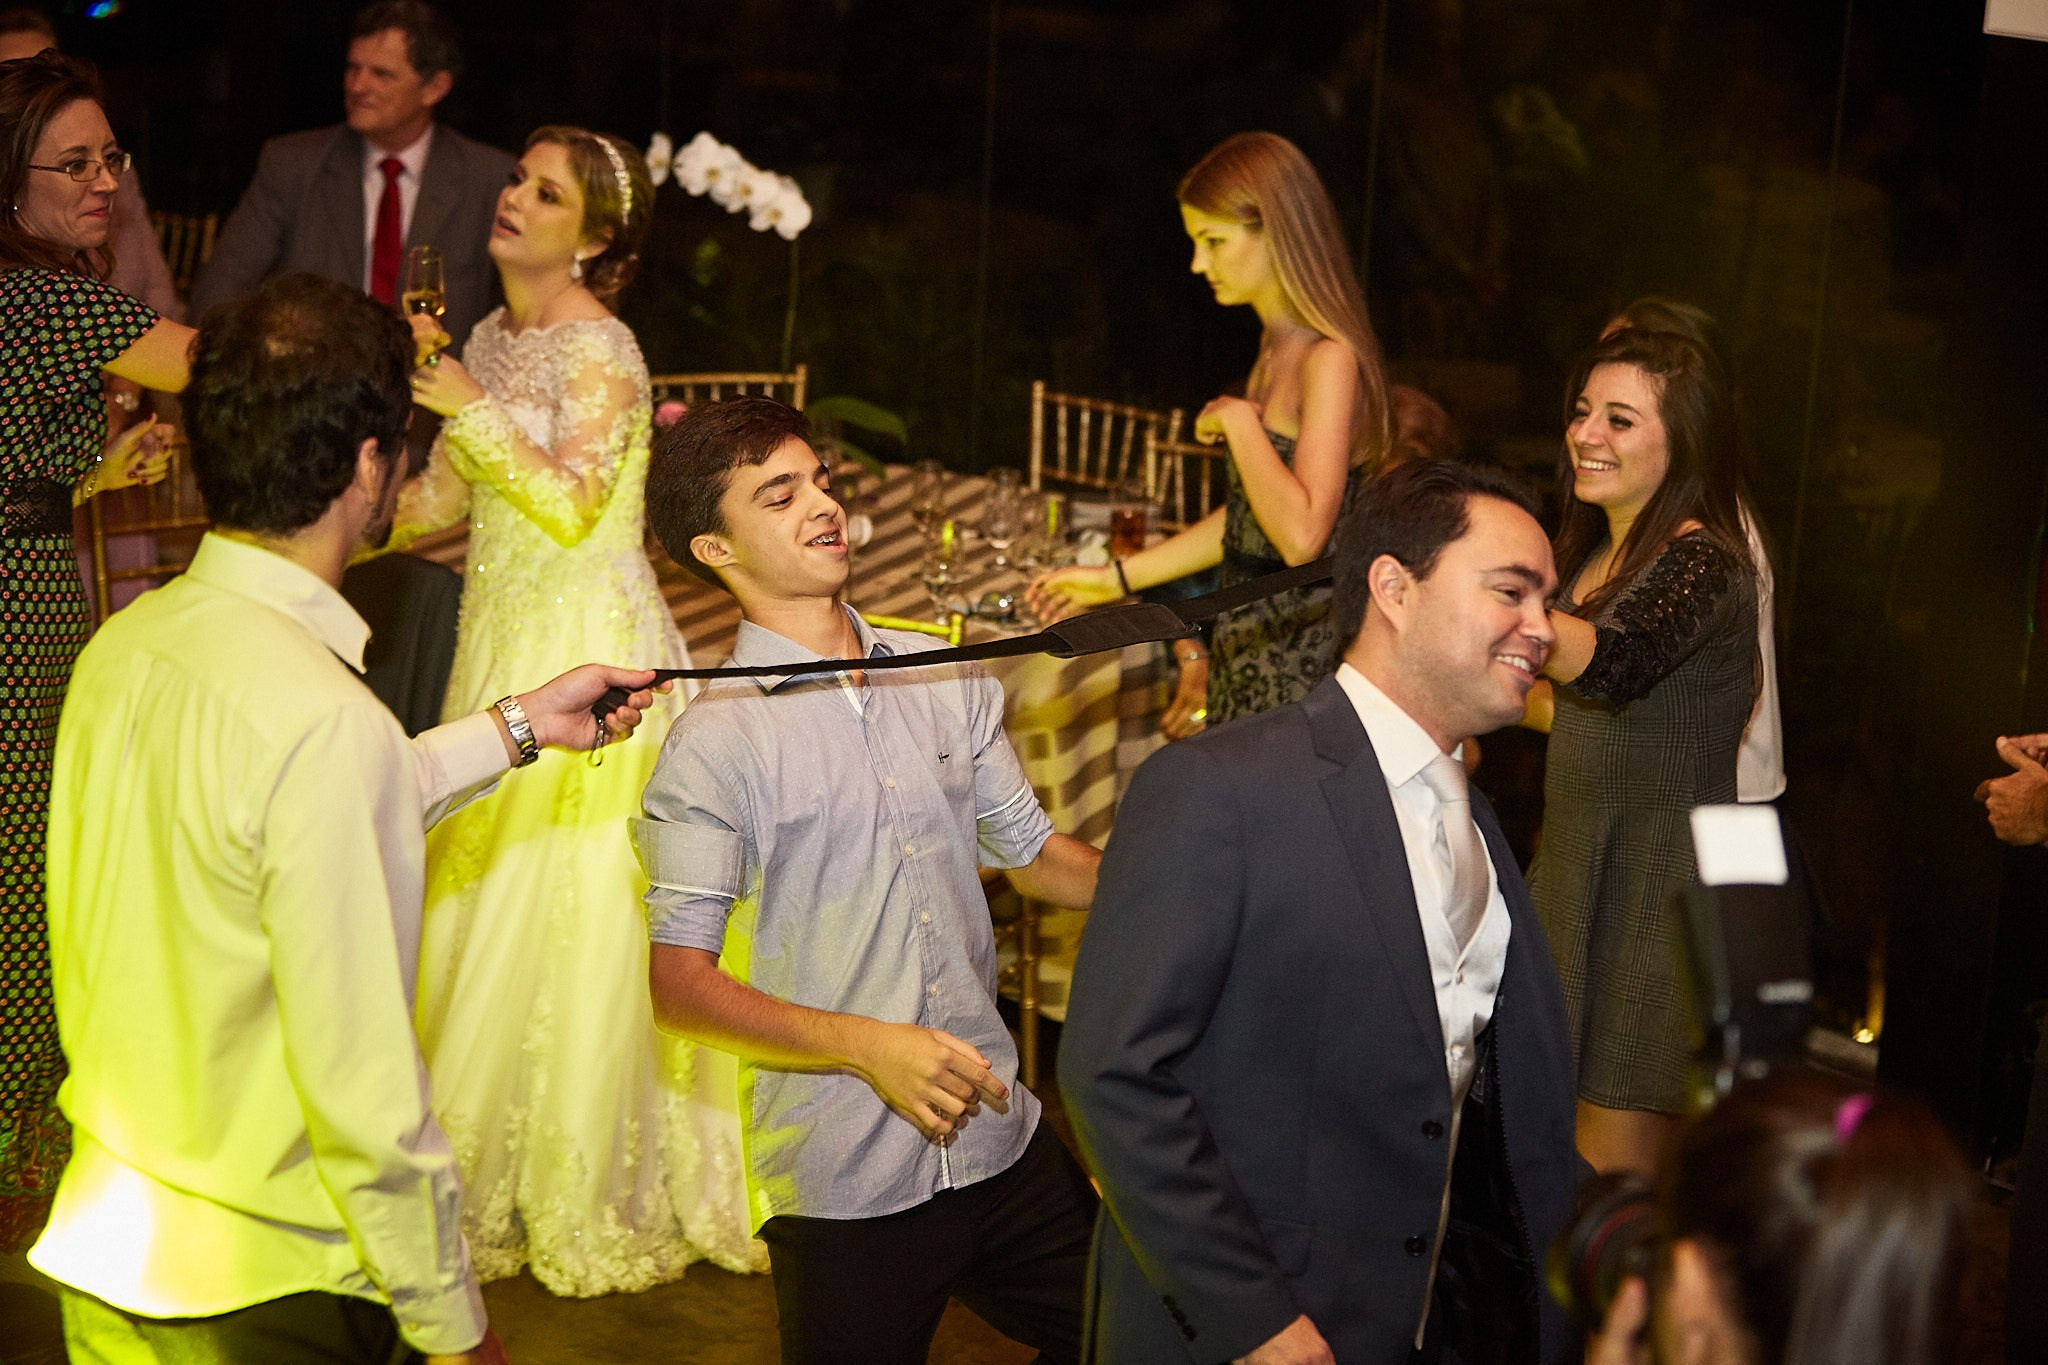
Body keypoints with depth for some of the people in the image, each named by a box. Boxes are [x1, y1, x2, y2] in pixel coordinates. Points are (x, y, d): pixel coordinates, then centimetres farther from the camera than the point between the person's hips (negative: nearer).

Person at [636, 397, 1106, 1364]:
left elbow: (1030, 851, 17)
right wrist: (866, 1045, -24)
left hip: (1004, 1145, 5)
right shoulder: (714, 741, -11)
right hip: (844, 1188, -5)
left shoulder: (946, 678, 7)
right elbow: (677, 985, -13)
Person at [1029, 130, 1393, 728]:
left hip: (1301, 658, -9)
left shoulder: (1330, 360, -16)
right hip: (1253, 644, 9)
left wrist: (1238, 419, -15)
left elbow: (1302, 535, -27)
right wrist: (1117, 577, 20)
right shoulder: (1277, 347, 13)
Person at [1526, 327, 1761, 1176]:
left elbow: (1610, 663, -40)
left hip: (1658, 888, -9)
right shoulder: (1594, 553, 11)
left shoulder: (1702, 562, -17)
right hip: (1574, 866, 9)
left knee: (1613, 1200, -4)